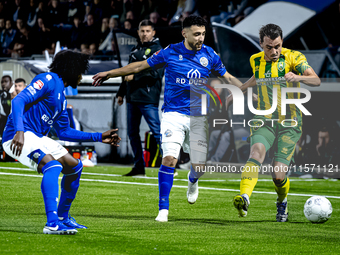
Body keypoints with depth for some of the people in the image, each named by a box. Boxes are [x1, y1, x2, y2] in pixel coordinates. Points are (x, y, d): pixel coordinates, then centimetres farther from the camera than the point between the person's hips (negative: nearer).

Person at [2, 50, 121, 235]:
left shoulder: (61, 96, 21)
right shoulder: (48, 80, -8)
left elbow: (64, 132, 27)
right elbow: (18, 101, -20)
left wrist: (99, 137, 26)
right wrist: (19, 131, -34)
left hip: (38, 138, 11)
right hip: (19, 137, -10)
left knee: (75, 166, 16)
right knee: (53, 165, -32)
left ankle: (62, 217, 26)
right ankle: (52, 224, -38)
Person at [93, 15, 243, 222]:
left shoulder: (209, 55, 0)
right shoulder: (170, 53, -5)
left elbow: (228, 78, 13)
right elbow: (140, 66, 6)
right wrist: (111, 73, 7)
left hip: (199, 117, 2)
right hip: (174, 114, -2)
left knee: (200, 165, 0)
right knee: (169, 159, -18)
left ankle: (193, 181, 40)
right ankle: (164, 208, -7)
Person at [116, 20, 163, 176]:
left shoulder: (157, 50, -4)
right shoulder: (135, 50, 20)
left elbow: (156, 72, -16)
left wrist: (135, 76, -16)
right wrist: (121, 93, 27)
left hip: (148, 98, -8)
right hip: (132, 97, 8)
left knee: (156, 131, -11)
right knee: (132, 133, 9)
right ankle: (139, 166, 16)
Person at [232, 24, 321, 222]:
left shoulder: (293, 57, -8)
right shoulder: (256, 61, 5)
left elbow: (316, 80, -22)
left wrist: (298, 77, -41)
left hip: (290, 125, -2)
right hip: (264, 121, 2)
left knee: (279, 175, -10)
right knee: (257, 151, -31)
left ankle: (282, 202, 24)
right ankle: (244, 198, -48)